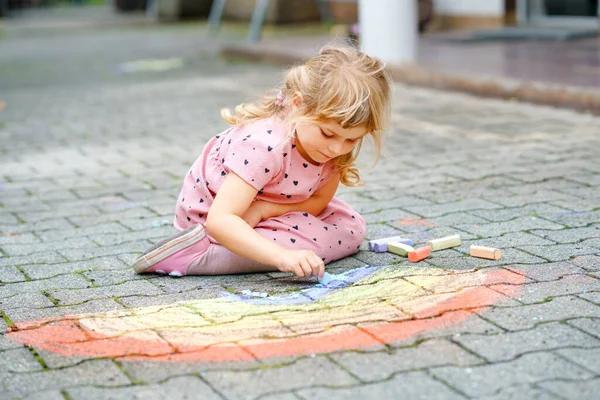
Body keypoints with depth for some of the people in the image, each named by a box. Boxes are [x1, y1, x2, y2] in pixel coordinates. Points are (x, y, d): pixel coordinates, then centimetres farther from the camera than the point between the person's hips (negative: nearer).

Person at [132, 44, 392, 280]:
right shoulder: (264, 146, -38)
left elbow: (320, 201, -9)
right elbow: (220, 220, -43)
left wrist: (263, 209, -27)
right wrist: (283, 256, -55)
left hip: (257, 212, 8)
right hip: (211, 214, -8)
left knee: (352, 227, 1)